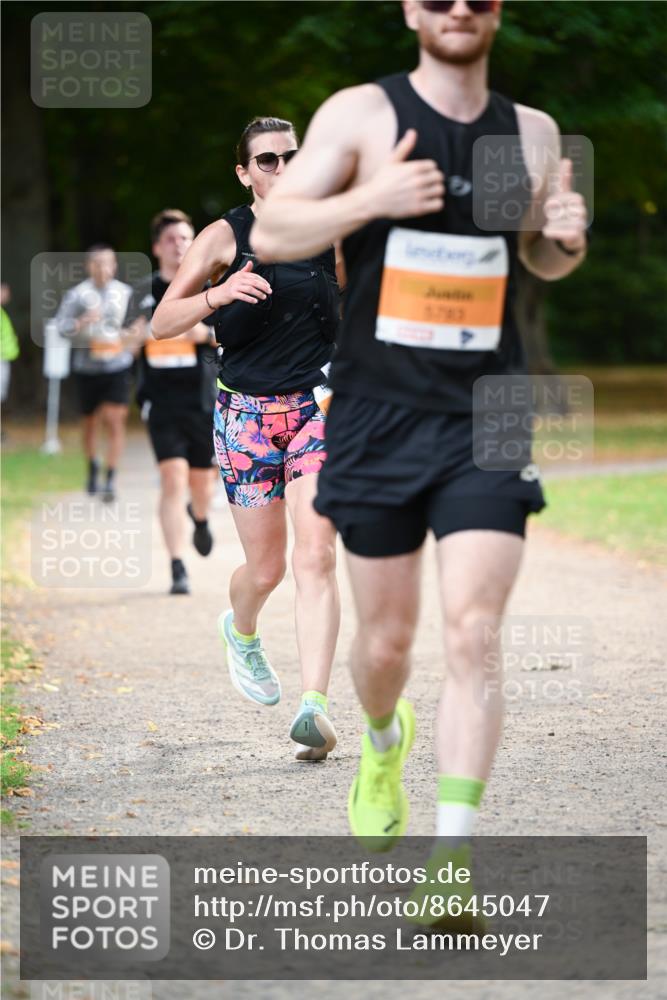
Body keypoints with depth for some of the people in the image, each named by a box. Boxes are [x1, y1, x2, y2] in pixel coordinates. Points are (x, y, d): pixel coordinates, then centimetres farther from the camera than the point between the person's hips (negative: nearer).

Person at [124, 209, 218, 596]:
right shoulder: (146, 292, 7)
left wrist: (206, 334, -15)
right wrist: (137, 334, -7)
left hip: (205, 400, 0)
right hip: (163, 401, 0)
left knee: (202, 479, 9)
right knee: (173, 476, -13)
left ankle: (200, 517, 48)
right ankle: (178, 569, -11)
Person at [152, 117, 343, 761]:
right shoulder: (225, 237, -4)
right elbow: (162, 324, -10)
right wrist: (219, 293, -26)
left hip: (317, 408, 1)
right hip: (247, 413, -1)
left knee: (315, 557, -15)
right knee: (266, 569, 4)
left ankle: (314, 707, -21)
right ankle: (240, 631, 41)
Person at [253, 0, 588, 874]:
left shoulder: (532, 132, 7)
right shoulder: (360, 114, -3)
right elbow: (269, 235, -6)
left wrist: (567, 236, 0)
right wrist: (372, 199, -21)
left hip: (485, 419, 1)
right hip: (377, 416, -1)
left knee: (474, 633, -13)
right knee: (387, 639, 10)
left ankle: (451, 856, -15)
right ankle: (383, 745, 45)